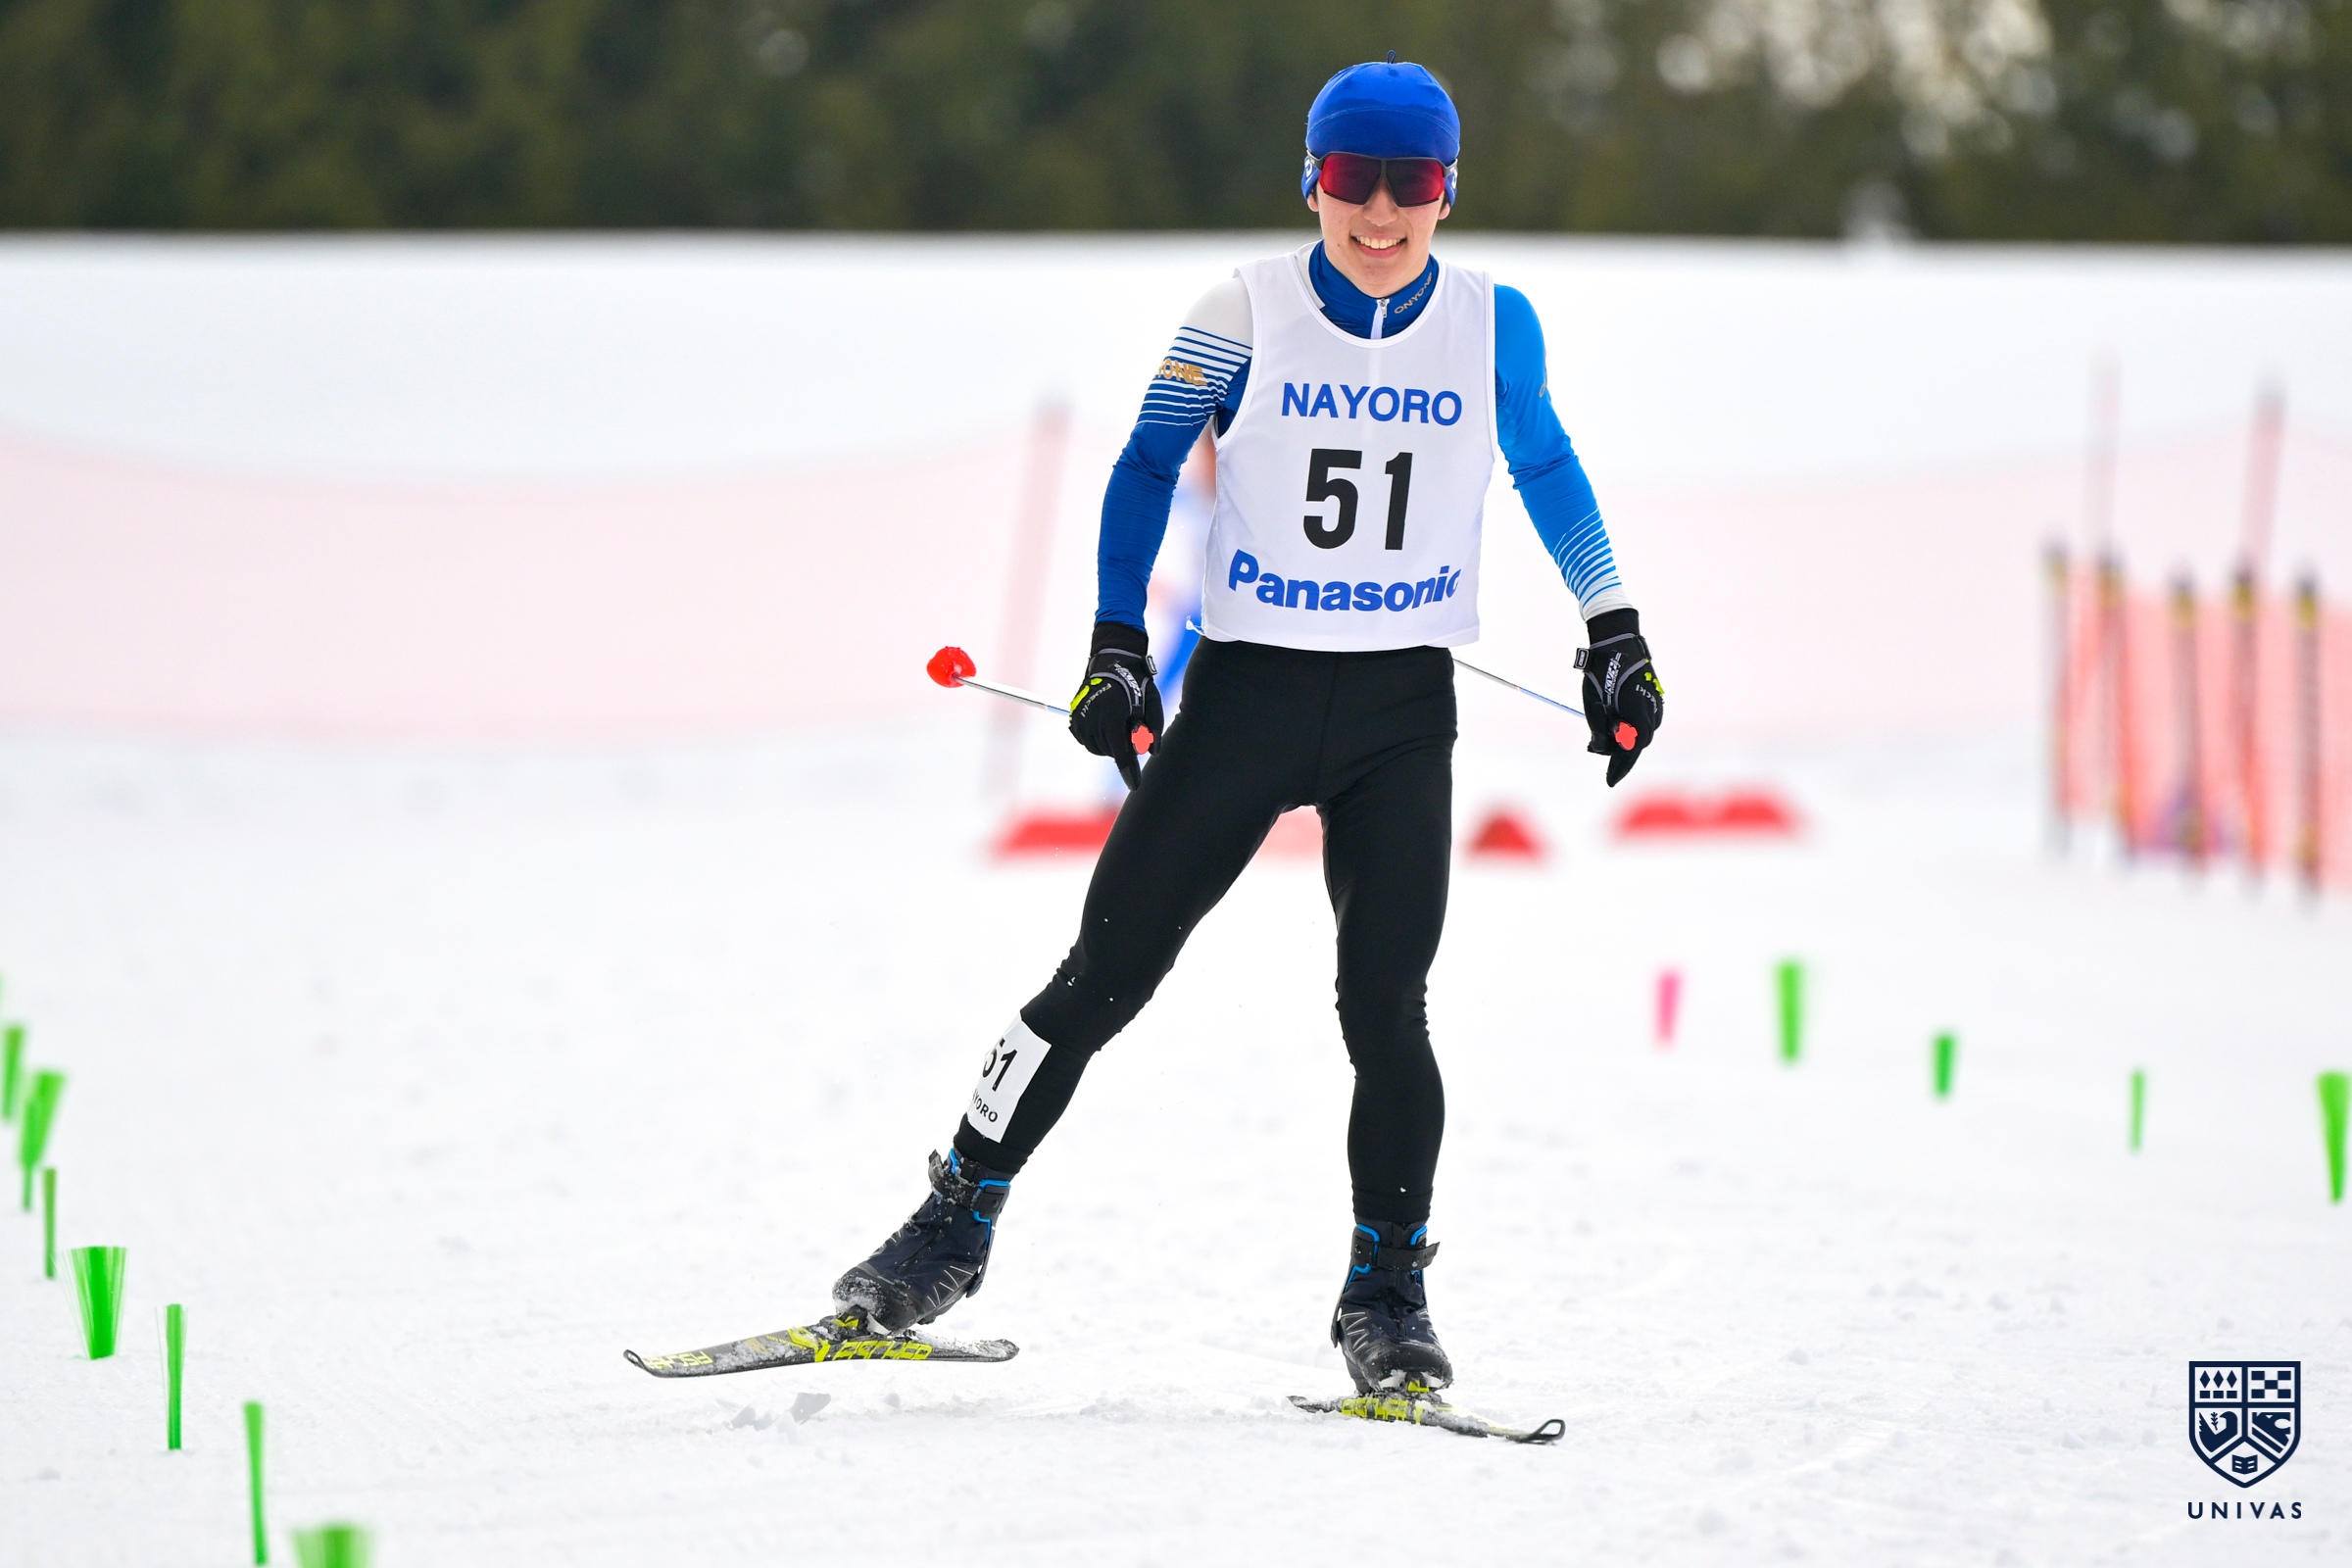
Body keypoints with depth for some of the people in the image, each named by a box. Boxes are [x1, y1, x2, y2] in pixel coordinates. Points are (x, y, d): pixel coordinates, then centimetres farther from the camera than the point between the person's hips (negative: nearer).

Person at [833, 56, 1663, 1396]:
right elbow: (1147, 467, 3)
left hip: (1405, 710, 1)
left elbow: (1547, 472, 17)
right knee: (1103, 980, -2)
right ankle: (953, 1232, 9)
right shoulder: (1245, 314, -4)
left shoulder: (1493, 326, 1)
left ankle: (1389, 1299, 5)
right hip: (1247, 688, -1)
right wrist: (1117, 646, -4)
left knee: (1386, 1011, -8)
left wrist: (1614, 632, 17)